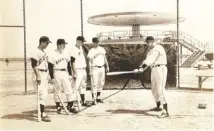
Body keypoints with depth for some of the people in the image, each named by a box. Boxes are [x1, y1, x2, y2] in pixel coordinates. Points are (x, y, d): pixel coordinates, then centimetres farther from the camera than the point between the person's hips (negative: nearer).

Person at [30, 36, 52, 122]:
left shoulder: (44, 52, 15)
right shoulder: (36, 52, -13)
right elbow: (34, 66, -17)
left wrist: (48, 75, 20)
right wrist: (38, 76, -22)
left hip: (45, 74, 9)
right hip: (39, 74, -9)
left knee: (44, 94, 12)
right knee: (42, 94, -10)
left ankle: (41, 112, 23)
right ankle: (42, 115, -7)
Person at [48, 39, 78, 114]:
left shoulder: (66, 53, 7)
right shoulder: (53, 55, -10)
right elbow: (50, 67, -9)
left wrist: (70, 74, 10)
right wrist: (52, 78, -12)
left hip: (65, 73, 5)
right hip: (57, 73, -5)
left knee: (69, 90, 4)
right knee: (57, 91, 5)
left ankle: (70, 106, 13)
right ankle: (58, 107, 18)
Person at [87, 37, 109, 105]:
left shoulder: (102, 49, 9)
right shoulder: (91, 51, -6)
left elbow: (105, 58, 16)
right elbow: (90, 61, -8)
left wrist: (107, 66, 11)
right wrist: (90, 71, -15)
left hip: (102, 68, 6)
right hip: (95, 68, -6)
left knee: (101, 83, 11)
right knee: (94, 84, -9)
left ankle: (98, 97, 23)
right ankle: (94, 100, -10)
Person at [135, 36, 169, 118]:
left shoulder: (157, 48, -13)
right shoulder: (151, 50, 19)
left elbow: (150, 59, -25)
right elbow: (147, 60, 10)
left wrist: (143, 66, -35)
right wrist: (142, 67, -7)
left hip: (160, 69, -10)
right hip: (154, 70, 10)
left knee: (160, 90, -16)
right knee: (154, 90, 19)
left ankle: (165, 111, -19)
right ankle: (158, 107, 36)